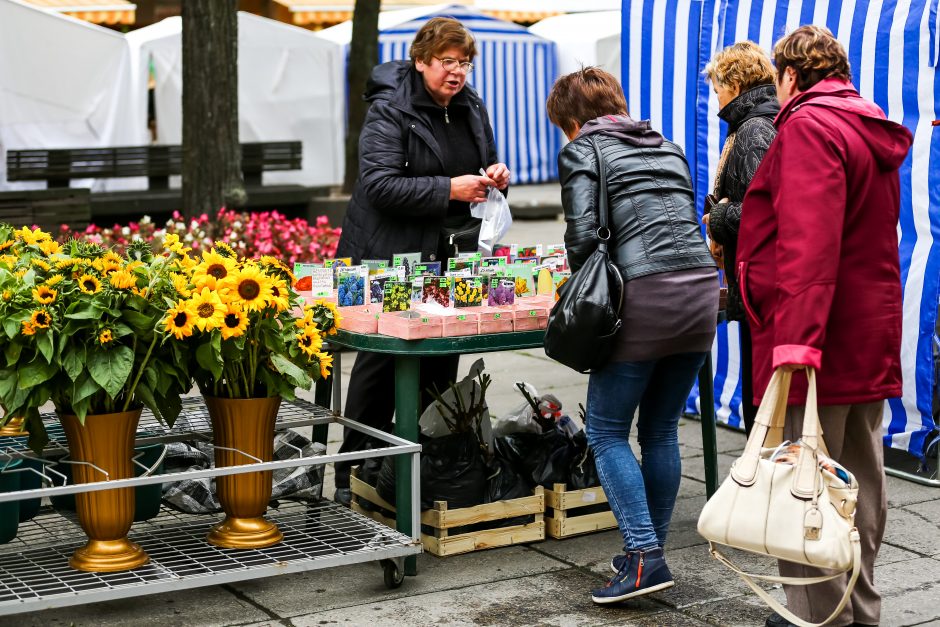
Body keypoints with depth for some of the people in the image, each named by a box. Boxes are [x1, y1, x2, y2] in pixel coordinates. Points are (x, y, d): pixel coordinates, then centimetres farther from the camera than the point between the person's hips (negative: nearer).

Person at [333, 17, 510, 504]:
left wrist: (494, 175, 3)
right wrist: (448, 189, -23)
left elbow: (485, 162, 27)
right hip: (392, 258, -7)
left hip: (451, 257, 7)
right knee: (381, 361, -1)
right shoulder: (389, 109, -10)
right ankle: (352, 477, 9)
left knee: (442, 363, 10)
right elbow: (380, 184, -19)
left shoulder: (472, 108, 13)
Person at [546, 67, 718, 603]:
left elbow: (583, 232, -7)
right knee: (661, 431, 15)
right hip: (702, 289, 6)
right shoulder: (668, 147, 23)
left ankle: (644, 556, -6)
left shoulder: (582, 151, 5)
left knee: (608, 432, 3)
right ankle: (651, 551, 21)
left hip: (646, 295, -6)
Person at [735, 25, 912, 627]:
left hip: (813, 342, -9)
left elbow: (808, 239, -25)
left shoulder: (809, 125, -13)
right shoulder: (874, 132, 17)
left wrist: (797, 337, -31)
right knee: (860, 482, 16)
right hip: (870, 341, 10)